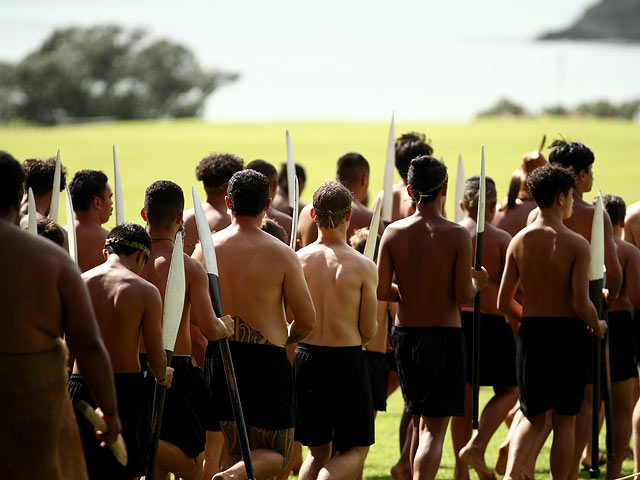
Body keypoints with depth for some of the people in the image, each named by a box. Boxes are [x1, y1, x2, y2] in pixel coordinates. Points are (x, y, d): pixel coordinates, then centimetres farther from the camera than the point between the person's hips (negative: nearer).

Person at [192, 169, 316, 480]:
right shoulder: (281, 255, -9)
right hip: (265, 360, -4)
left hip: (219, 358, 4)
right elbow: (307, 320, -5)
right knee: (276, 455, 7)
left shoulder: (206, 249, 0)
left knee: (237, 452, 18)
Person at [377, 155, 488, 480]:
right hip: (445, 334, -4)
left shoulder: (393, 233, -2)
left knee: (421, 420, 23)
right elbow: (462, 295, -13)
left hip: (405, 334, 4)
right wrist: (476, 283, 9)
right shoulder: (457, 235, -11)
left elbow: (381, 291, -5)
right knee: (434, 428, -3)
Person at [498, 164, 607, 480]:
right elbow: (581, 304, -18)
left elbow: (503, 303, 2)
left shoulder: (519, 242, 1)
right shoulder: (576, 244, -11)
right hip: (568, 333, -4)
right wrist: (598, 327, 2)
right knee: (564, 421, 8)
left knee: (533, 417, 14)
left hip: (530, 334, 4)